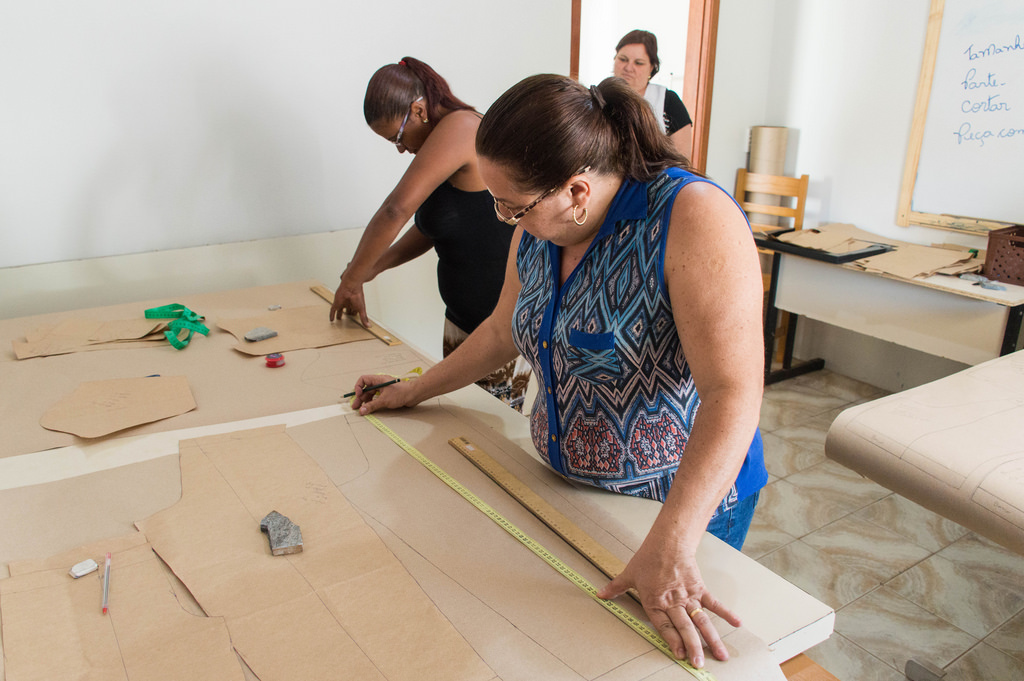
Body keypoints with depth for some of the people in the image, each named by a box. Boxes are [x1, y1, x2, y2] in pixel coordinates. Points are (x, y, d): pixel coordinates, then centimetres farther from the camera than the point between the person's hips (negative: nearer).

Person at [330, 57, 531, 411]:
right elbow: (430, 228, 20)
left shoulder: (459, 126, -18)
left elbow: (397, 210, -23)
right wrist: (373, 267, 10)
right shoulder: (445, 143, 11)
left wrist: (351, 280, -12)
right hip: (462, 317, 10)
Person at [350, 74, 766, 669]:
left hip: (687, 500, -6)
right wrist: (415, 391, 17)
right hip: (568, 484, 6)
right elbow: (505, 330, 12)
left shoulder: (692, 217, -27)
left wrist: (669, 550, -40)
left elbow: (733, 392, -34)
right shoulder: (538, 230, -4)